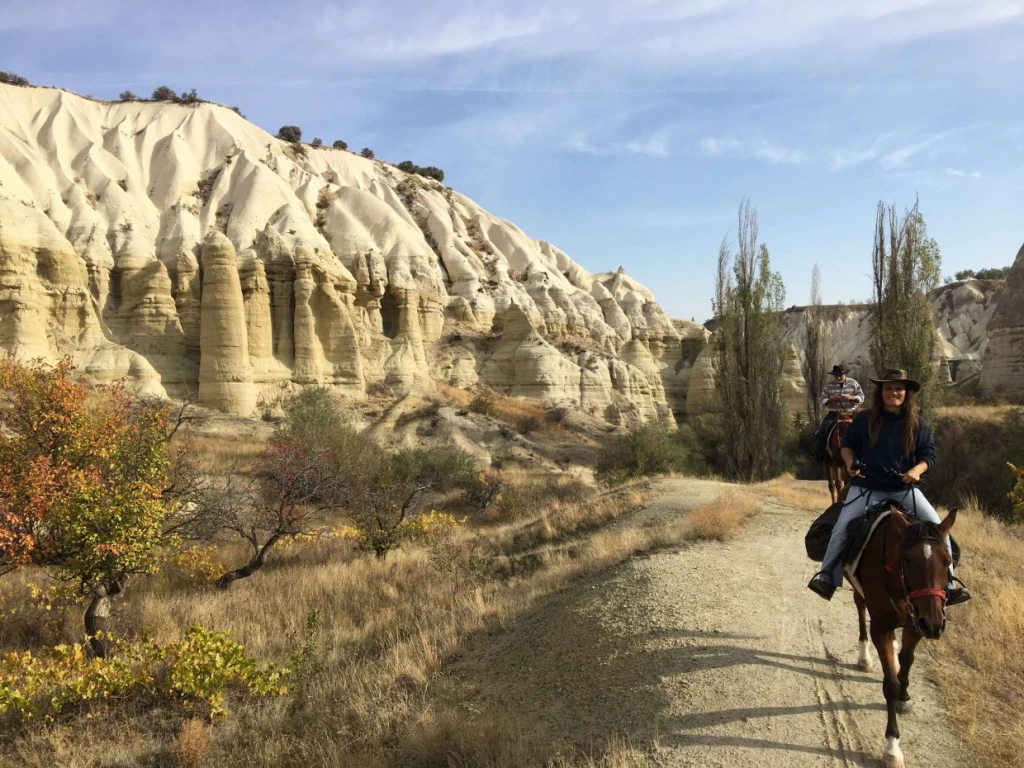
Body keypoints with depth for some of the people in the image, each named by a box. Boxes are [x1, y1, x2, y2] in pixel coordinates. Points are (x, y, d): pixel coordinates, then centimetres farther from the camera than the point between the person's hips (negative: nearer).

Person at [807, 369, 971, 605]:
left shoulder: (918, 425, 0)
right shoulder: (863, 420, -3)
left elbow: (928, 454, 3)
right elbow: (847, 444, 7)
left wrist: (917, 470, -18)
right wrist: (850, 463, -13)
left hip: (905, 489, 2)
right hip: (866, 487, -1)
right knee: (841, 527, -16)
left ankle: (947, 583, 5)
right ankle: (826, 577, -6)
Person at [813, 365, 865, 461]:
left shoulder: (853, 383, 2)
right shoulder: (828, 385, 1)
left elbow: (861, 398, 0)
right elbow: (823, 402, 1)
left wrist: (851, 398, -20)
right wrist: (832, 399, -20)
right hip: (834, 413, 0)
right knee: (823, 430, -17)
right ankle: (819, 456, -7)